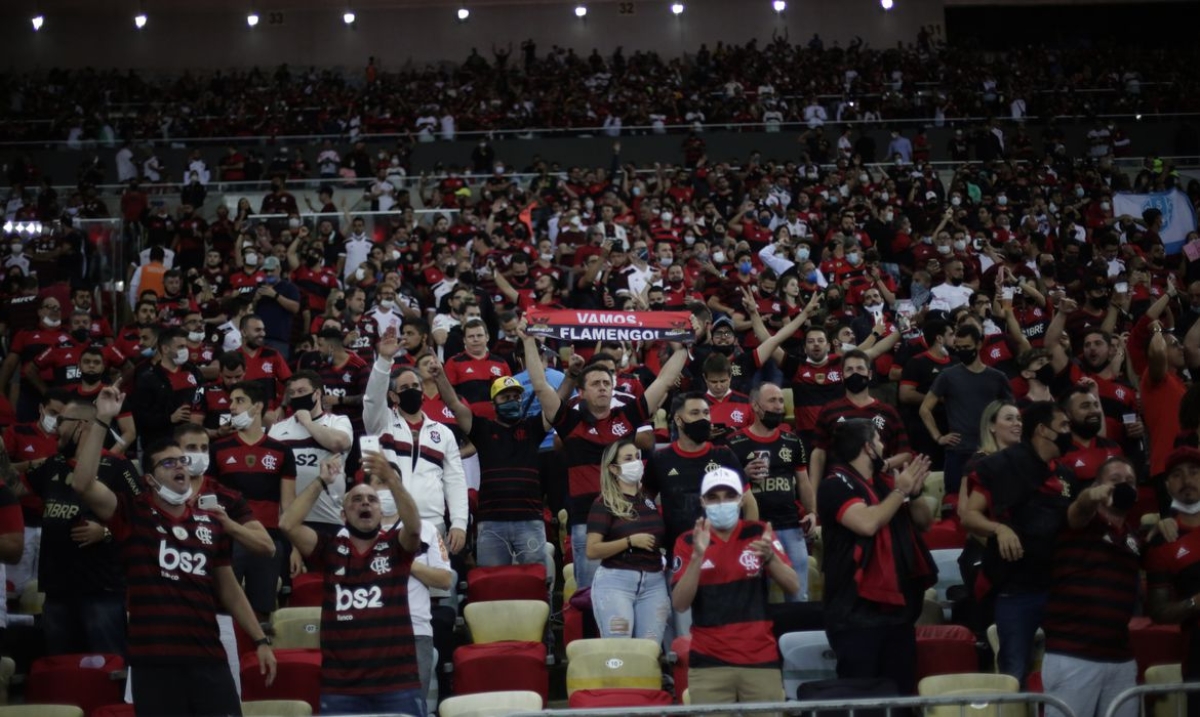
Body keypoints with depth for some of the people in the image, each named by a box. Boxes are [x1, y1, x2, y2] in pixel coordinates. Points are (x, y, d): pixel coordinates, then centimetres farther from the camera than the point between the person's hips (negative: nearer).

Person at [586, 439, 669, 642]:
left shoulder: (651, 500, 12)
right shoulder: (604, 503, -2)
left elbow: (661, 538, 27)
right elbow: (592, 551, -10)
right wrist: (630, 541, -14)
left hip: (654, 582, 4)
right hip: (615, 581, -4)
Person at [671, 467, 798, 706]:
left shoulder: (759, 533, 5)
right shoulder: (688, 542, 2)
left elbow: (793, 586, 1)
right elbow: (679, 604, -6)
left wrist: (770, 556, -18)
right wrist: (698, 556, -18)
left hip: (761, 659, 1)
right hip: (708, 662, -1)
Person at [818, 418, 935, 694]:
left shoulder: (885, 481, 13)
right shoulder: (835, 485, -9)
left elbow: (924, 521, 17)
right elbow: (867, 523, -24)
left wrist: (913, 492, -2)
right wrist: (900, 490, -12)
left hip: (897, 605, 8)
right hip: (857, 610, -8)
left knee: (902, 690, 12)